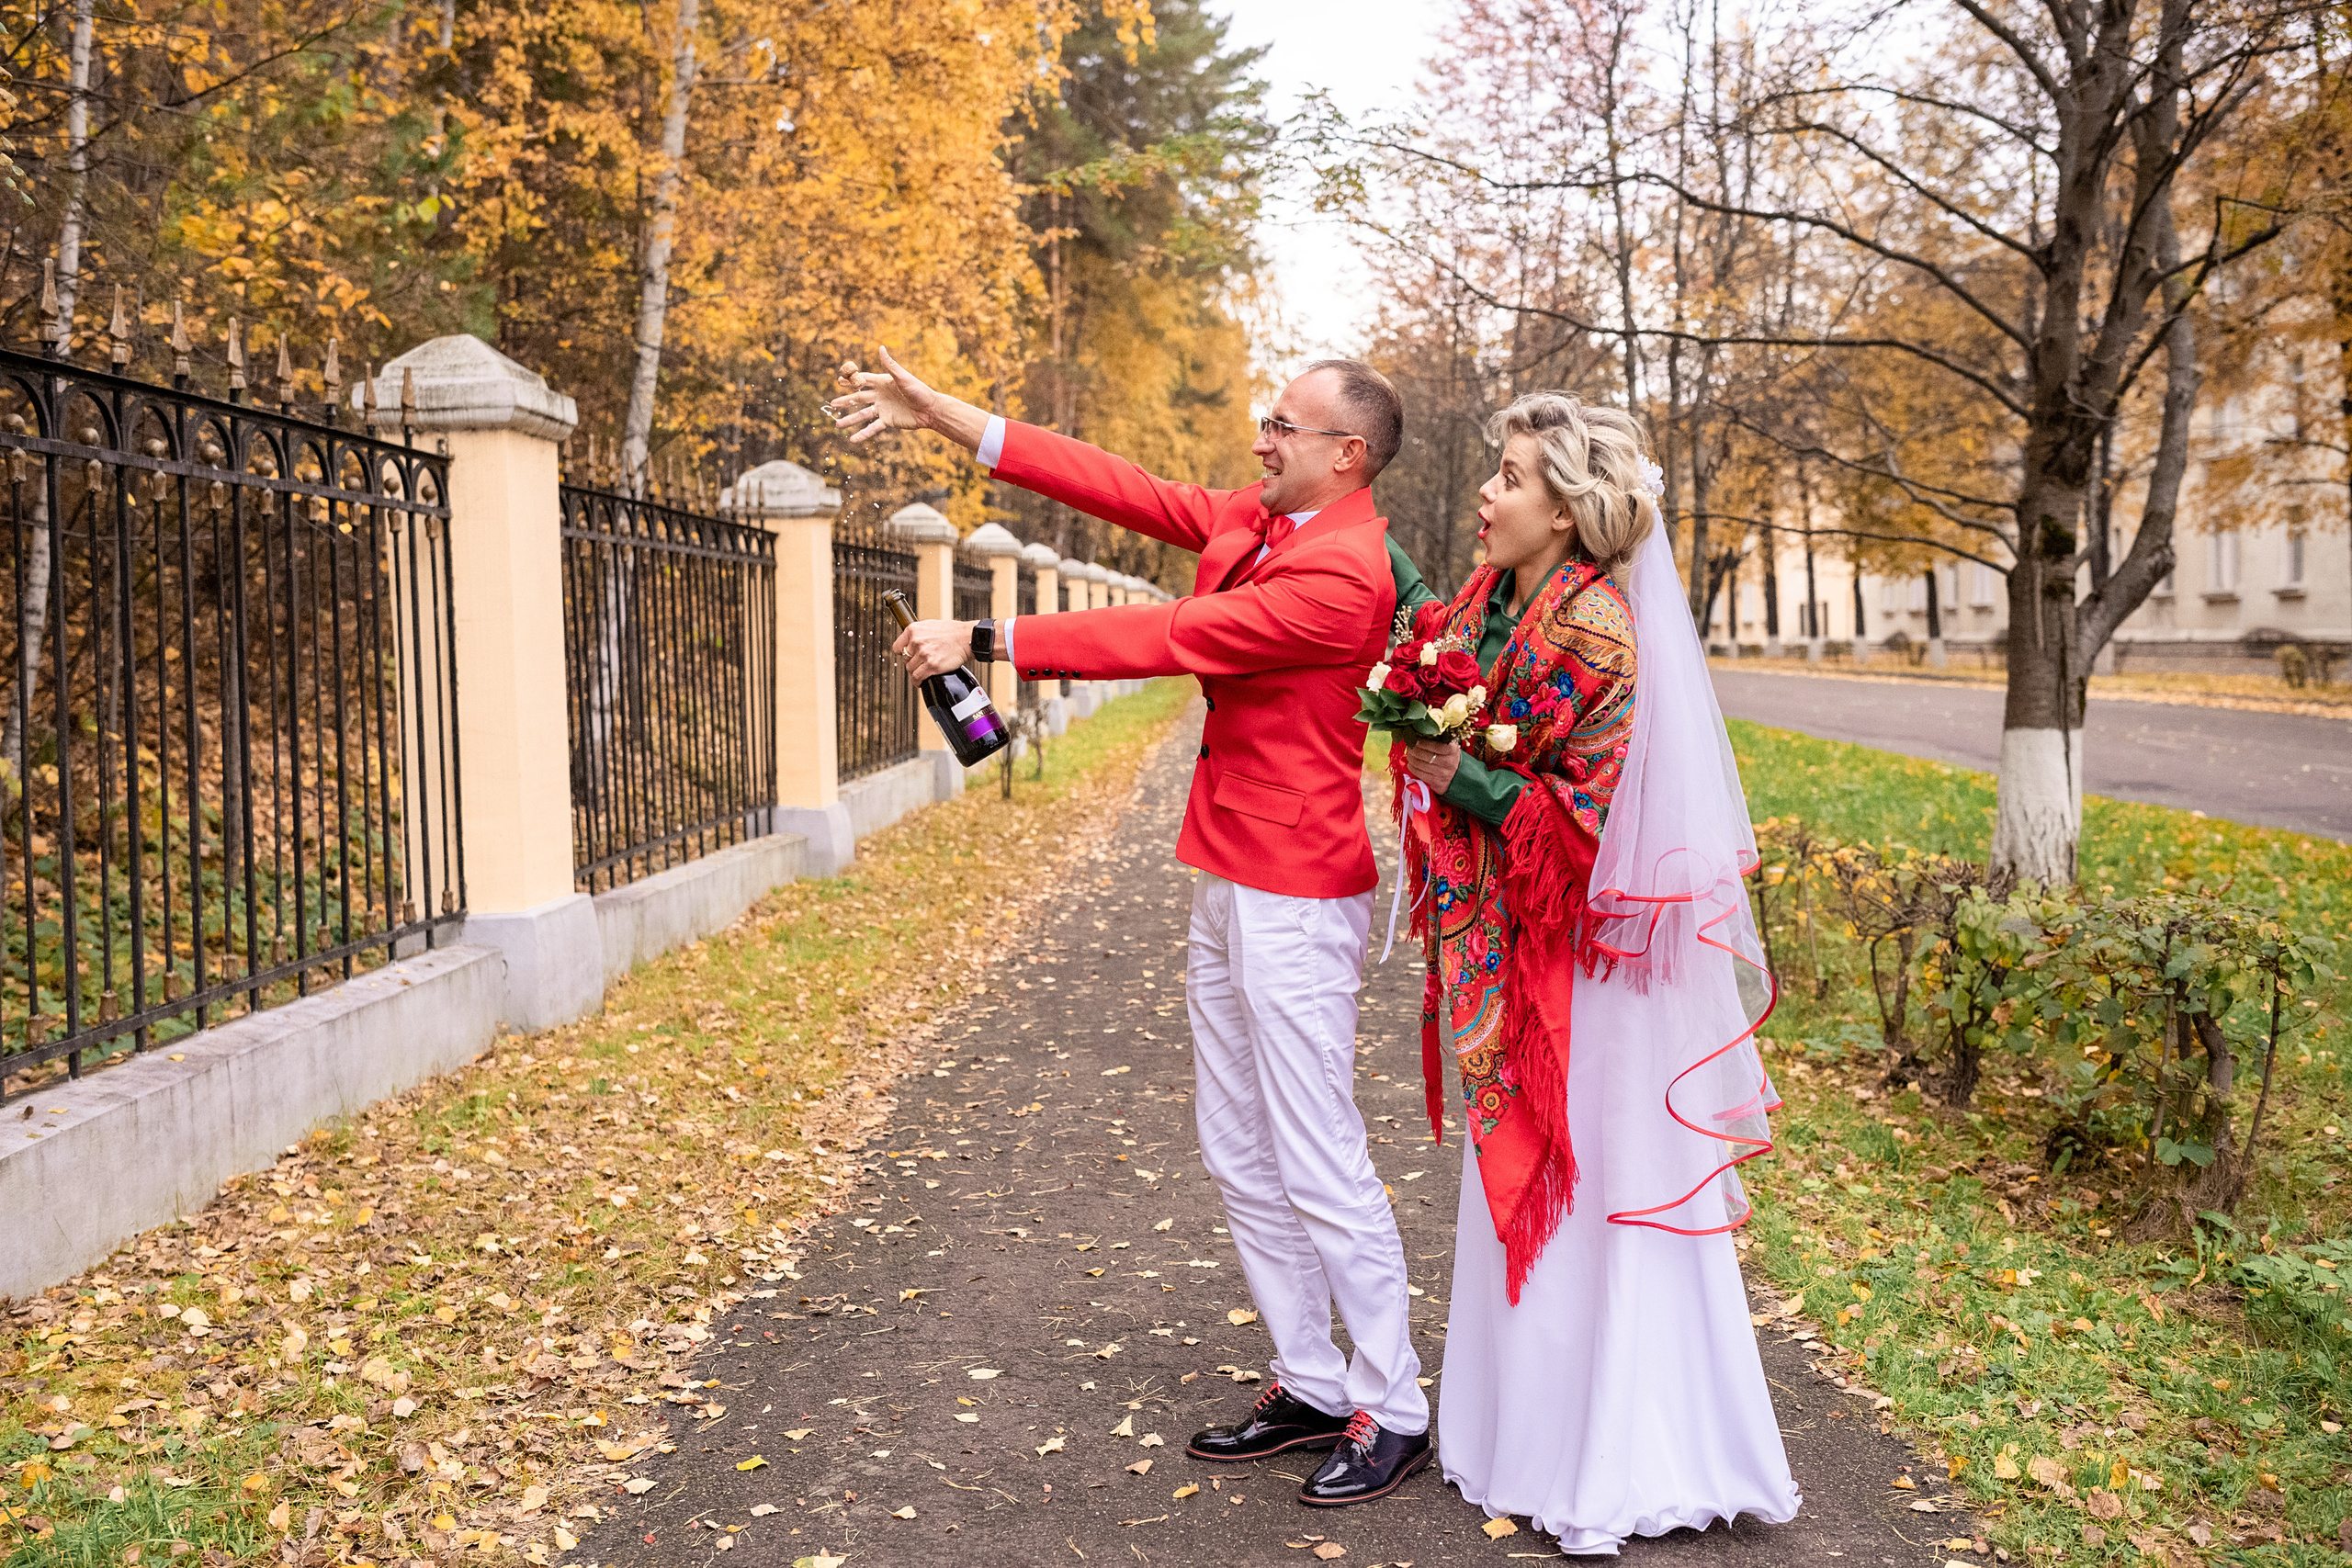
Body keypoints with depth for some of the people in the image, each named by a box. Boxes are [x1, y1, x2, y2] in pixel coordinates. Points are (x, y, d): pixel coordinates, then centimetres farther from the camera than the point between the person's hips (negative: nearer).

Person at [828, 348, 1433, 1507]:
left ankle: (1394, 1411, 16)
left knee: (1319, 1168, -1)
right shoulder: (1252, 521, 9)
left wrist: (984, 641, -20)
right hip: (1227, 881, 10)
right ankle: (1311, 1388, 28)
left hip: (1294, 898, -10)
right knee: (1238, 1157, 15)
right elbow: (1117, 488, 6)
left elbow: (1165, 638, -23)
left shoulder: (1344, 572, -19)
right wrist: (940, 415, 3)